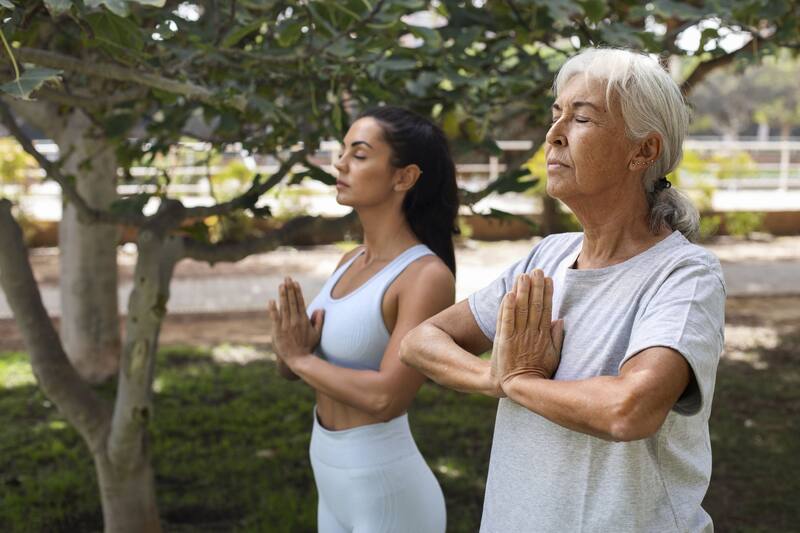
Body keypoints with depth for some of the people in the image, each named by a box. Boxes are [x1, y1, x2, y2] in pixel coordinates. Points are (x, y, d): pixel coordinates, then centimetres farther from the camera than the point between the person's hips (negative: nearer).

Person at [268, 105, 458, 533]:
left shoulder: (429, 276, -20)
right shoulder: (352, 262, 6)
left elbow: (386, 397, -28)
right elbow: (293, 363, 10)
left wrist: (300, 358, -13)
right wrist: (291, 346, -14)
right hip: (339, 487, 8)